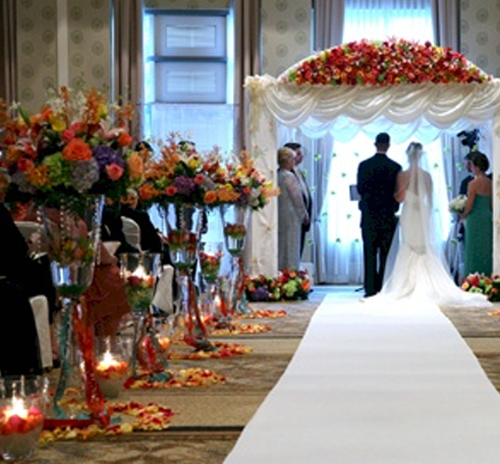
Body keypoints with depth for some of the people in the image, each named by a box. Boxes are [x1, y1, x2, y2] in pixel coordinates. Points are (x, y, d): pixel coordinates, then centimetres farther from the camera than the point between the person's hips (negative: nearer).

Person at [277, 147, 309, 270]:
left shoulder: (277, 176, 5)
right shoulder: (289, 176, -17)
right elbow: (297, 198, -13)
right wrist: (305, 214, 1)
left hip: (279, 216, 8)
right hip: (291, 216, -8)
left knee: (281, 247, 13)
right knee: (291, 247, -2)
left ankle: (281, 270, 18)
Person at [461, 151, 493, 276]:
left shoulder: (473, 183, -15)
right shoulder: (490, 183, 5)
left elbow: (469, 206, -14)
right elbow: (491, 205, 10)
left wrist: (463, 216, 3)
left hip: (475, 219, -7)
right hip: (488, 218, 7)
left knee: (475, 251, -1)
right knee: (487, 249, 11)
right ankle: (487, 275, 14)